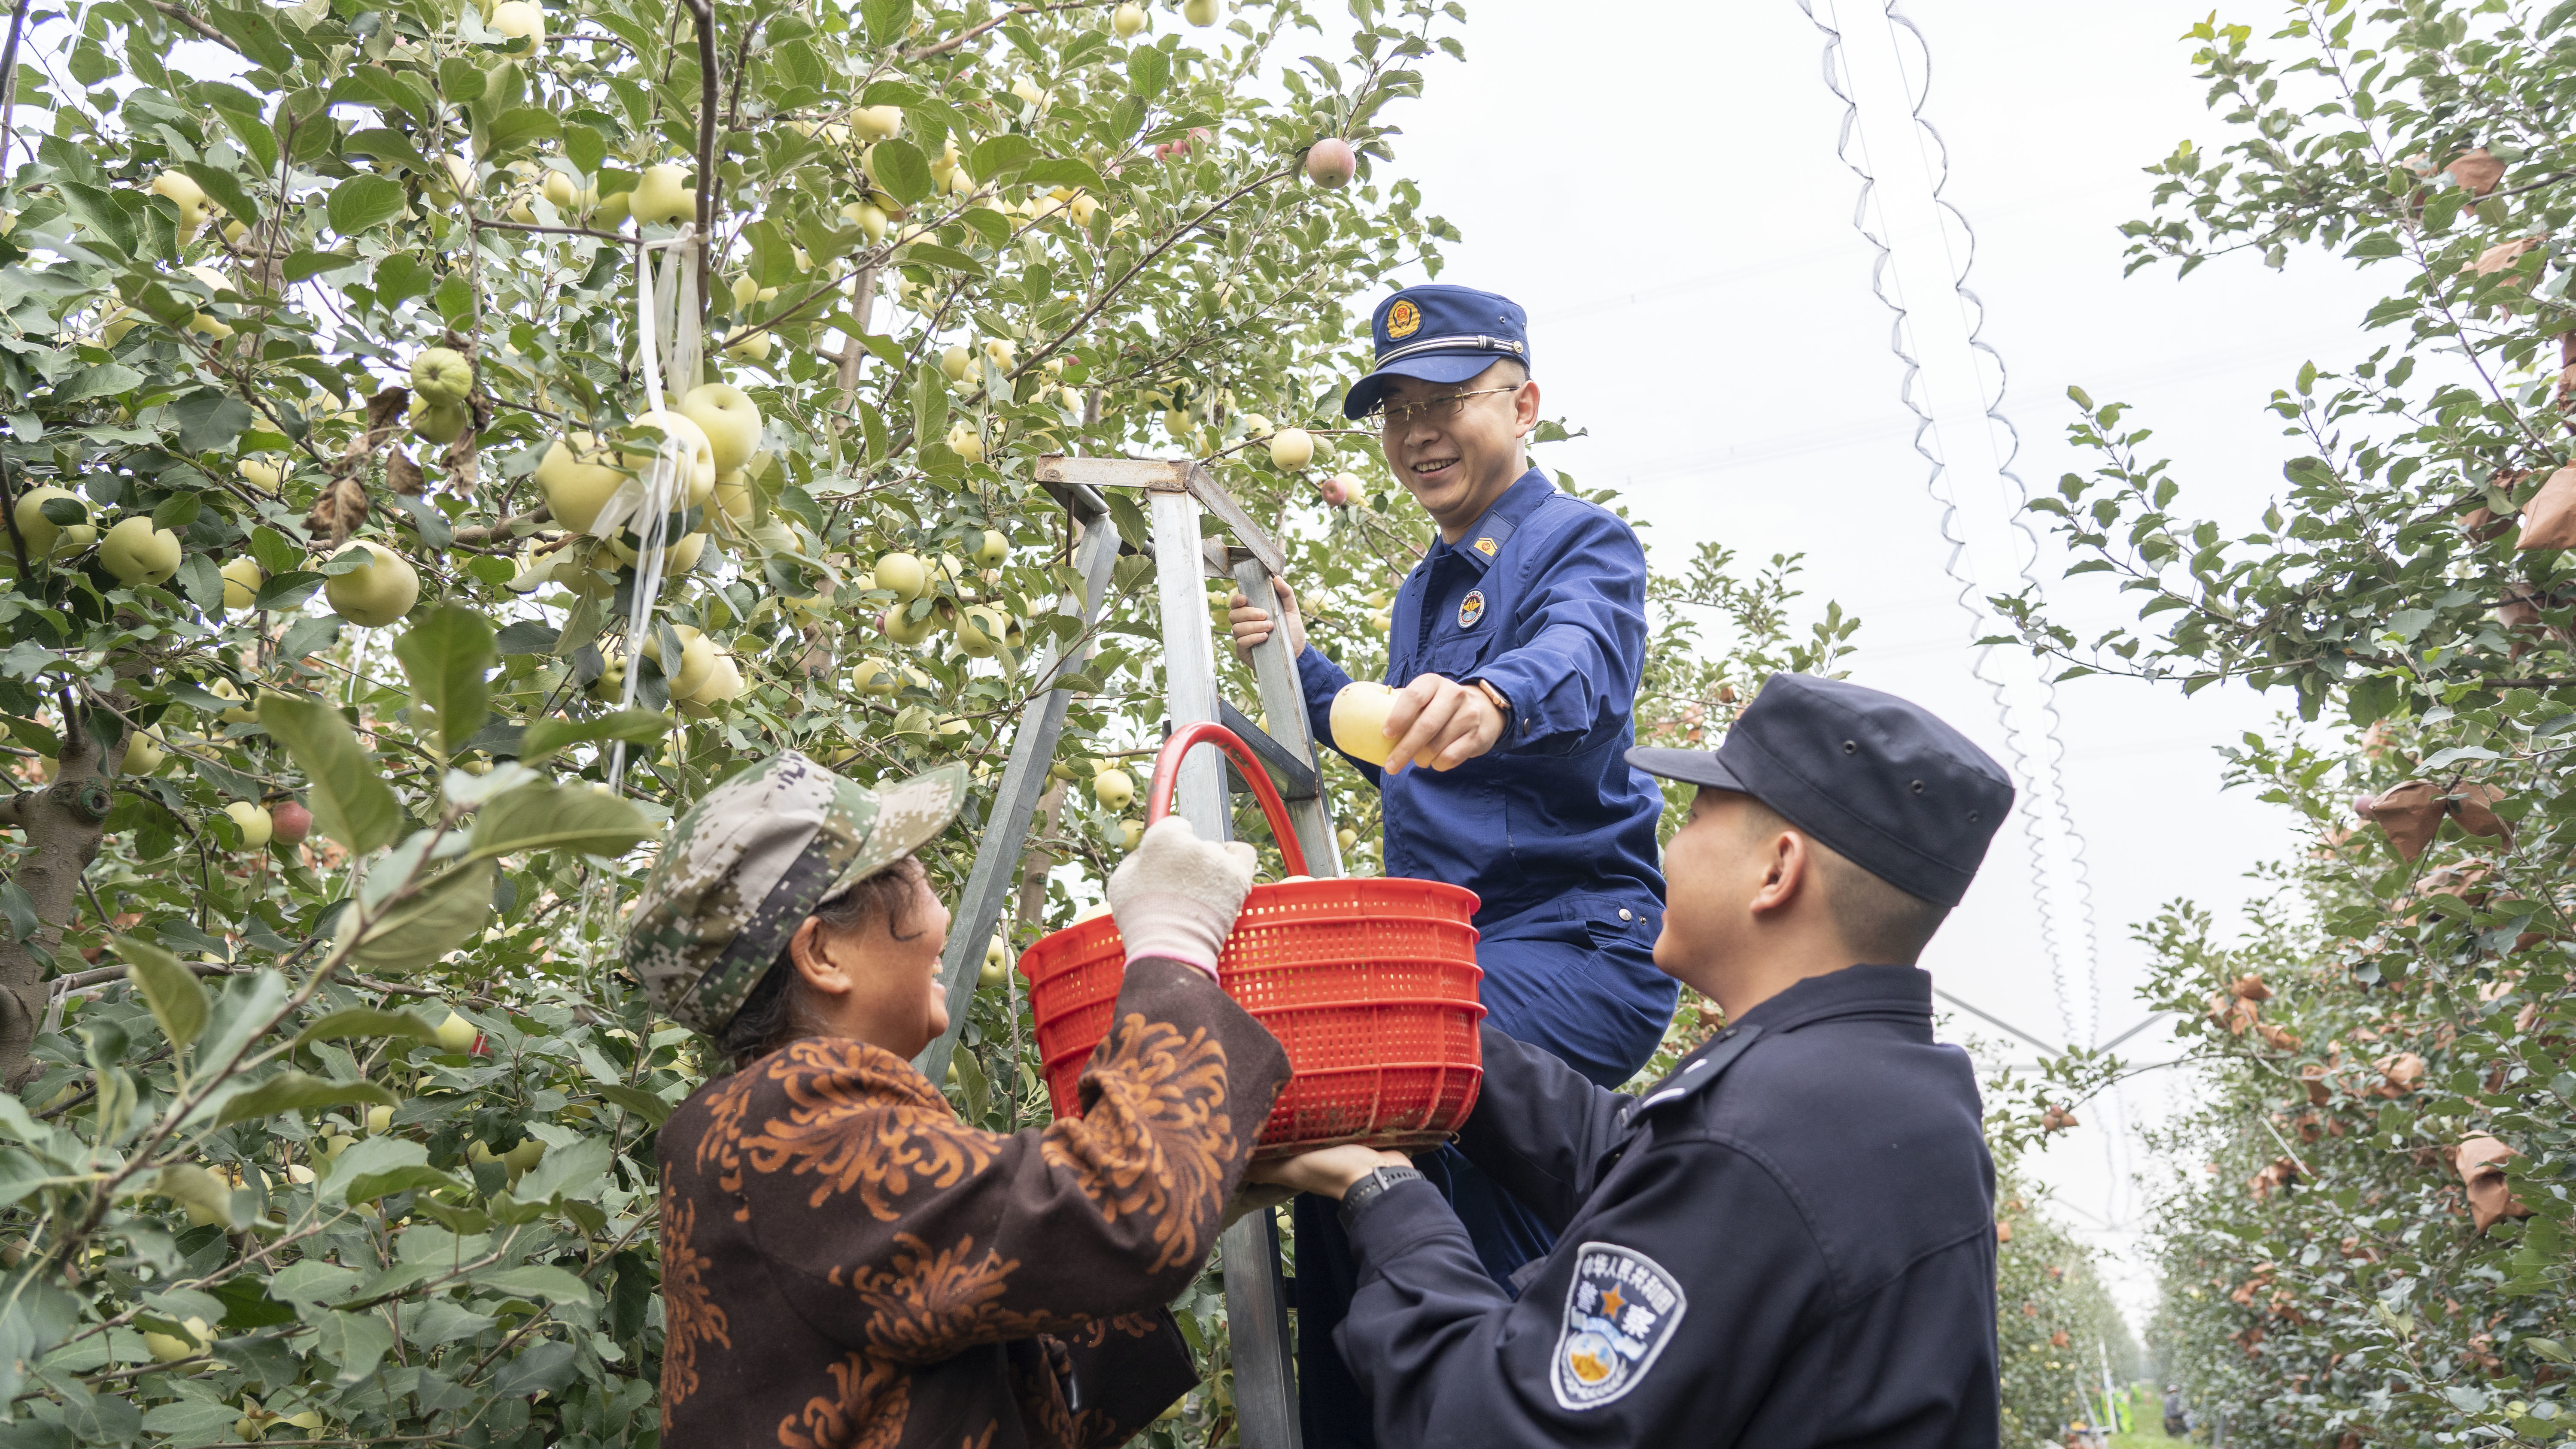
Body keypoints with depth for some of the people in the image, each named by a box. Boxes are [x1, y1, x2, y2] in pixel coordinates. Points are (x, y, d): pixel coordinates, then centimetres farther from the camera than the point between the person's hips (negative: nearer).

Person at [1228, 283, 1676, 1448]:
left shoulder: (1582, 542, -3)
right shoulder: (1425, 586, 22)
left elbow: (1580, 665, -29)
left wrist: (1492, 697, -51)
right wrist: (1302, 665, 26)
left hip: (1574, 942, -9)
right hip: (1449, 948, 9)